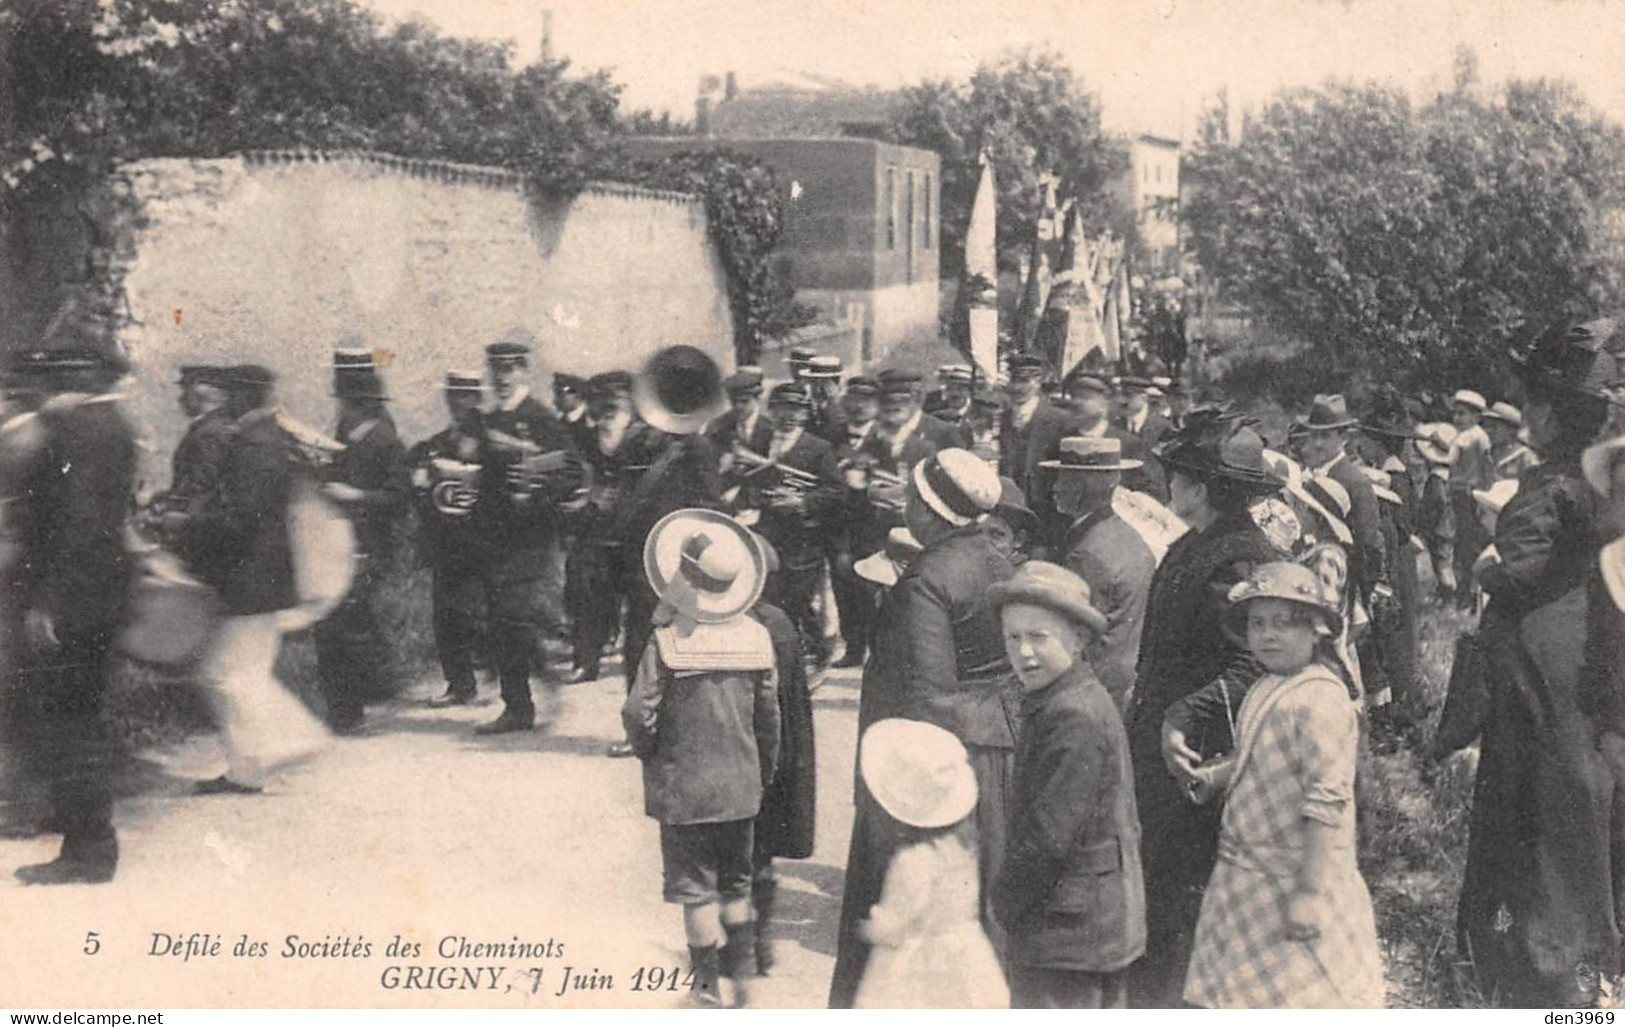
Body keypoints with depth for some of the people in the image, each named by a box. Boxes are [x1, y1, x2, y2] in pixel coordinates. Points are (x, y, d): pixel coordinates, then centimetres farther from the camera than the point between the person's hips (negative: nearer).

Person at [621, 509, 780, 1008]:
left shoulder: (666, 642, -16)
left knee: (696, 889, 6)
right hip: (741, 787, 4)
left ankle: (709, 985, 10)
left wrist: (648, 751, 5)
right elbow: (768, 714, 2)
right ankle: (739, 974, 23)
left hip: (684, 787, -4)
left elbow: (638, 714, -17)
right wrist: (764, 770, 15)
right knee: (736, 883, 19)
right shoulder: (757, 637, -5)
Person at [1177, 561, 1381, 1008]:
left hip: (1293, 884, -9)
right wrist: (1213, 776, 3)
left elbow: (1327, 803, -24)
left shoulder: (1319, 700, -19)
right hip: (1252, 878, 9)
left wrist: (1310, 890, -26)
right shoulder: (1265, 691, 9)